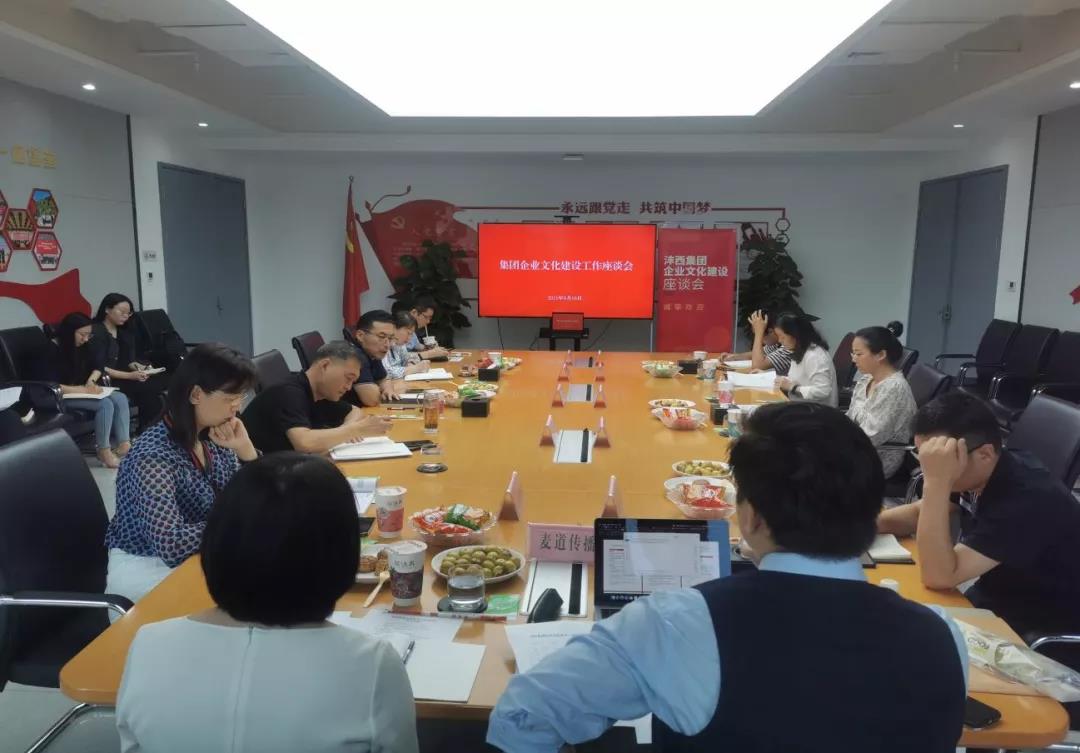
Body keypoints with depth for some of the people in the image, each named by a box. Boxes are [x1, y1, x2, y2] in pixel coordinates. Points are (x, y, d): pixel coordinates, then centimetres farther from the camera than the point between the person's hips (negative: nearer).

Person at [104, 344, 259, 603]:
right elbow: (172, 544, -32)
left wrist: (245, 449, -14)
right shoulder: (154, 455, -25)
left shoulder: (211, 437, -4)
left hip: (195, 558, 7)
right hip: (144, 568, -6)